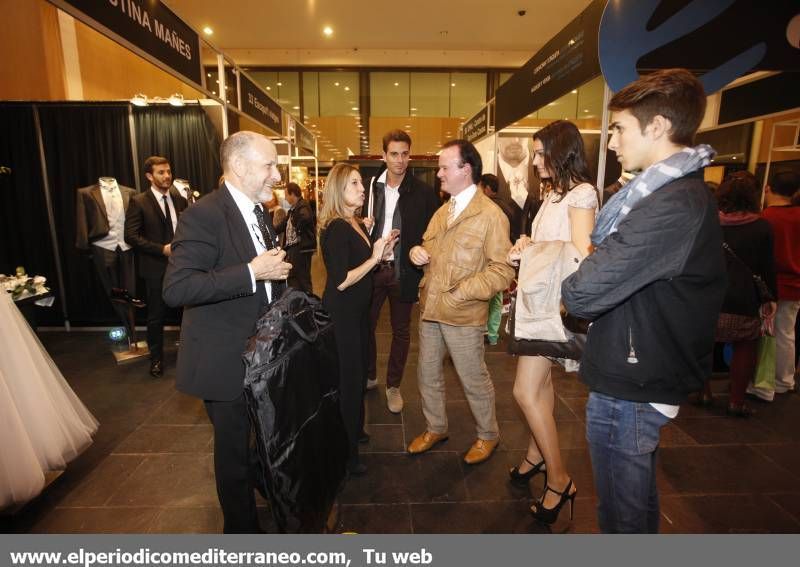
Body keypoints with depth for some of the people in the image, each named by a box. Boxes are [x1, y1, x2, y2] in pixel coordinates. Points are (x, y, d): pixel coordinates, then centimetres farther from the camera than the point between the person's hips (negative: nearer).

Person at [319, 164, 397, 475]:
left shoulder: (356, 224, 8)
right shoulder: (336, 229, -20)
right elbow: (341, 281, -26)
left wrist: (382, 251, 2)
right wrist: (374, 257, -21)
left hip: (358, 309, 9)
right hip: (341, 313, -9)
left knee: (358, 371, 21)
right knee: (347, 377, 2)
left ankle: (354, 430, 43)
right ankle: (345, 452, 20)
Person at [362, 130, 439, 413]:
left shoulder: (423, 192, -5)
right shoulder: (370, 186, 3)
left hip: (403, 270, -2)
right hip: (373, 267, 2)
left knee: (401, 331, 10)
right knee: (366, 324, 11)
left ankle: (393, 385, 28)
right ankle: (368, 376, 33)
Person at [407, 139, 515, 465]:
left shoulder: (491, 215, -13)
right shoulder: (442, 211, 11)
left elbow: (503, 271, -17)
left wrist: (463, 291, -22)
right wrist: (417, 251, -2)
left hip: (463, 315, -7)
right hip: (429, 310, 7)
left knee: (474, 380, 11)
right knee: (427, 374, 18)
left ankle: (488, 436, 36)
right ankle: (435, 428, 41)